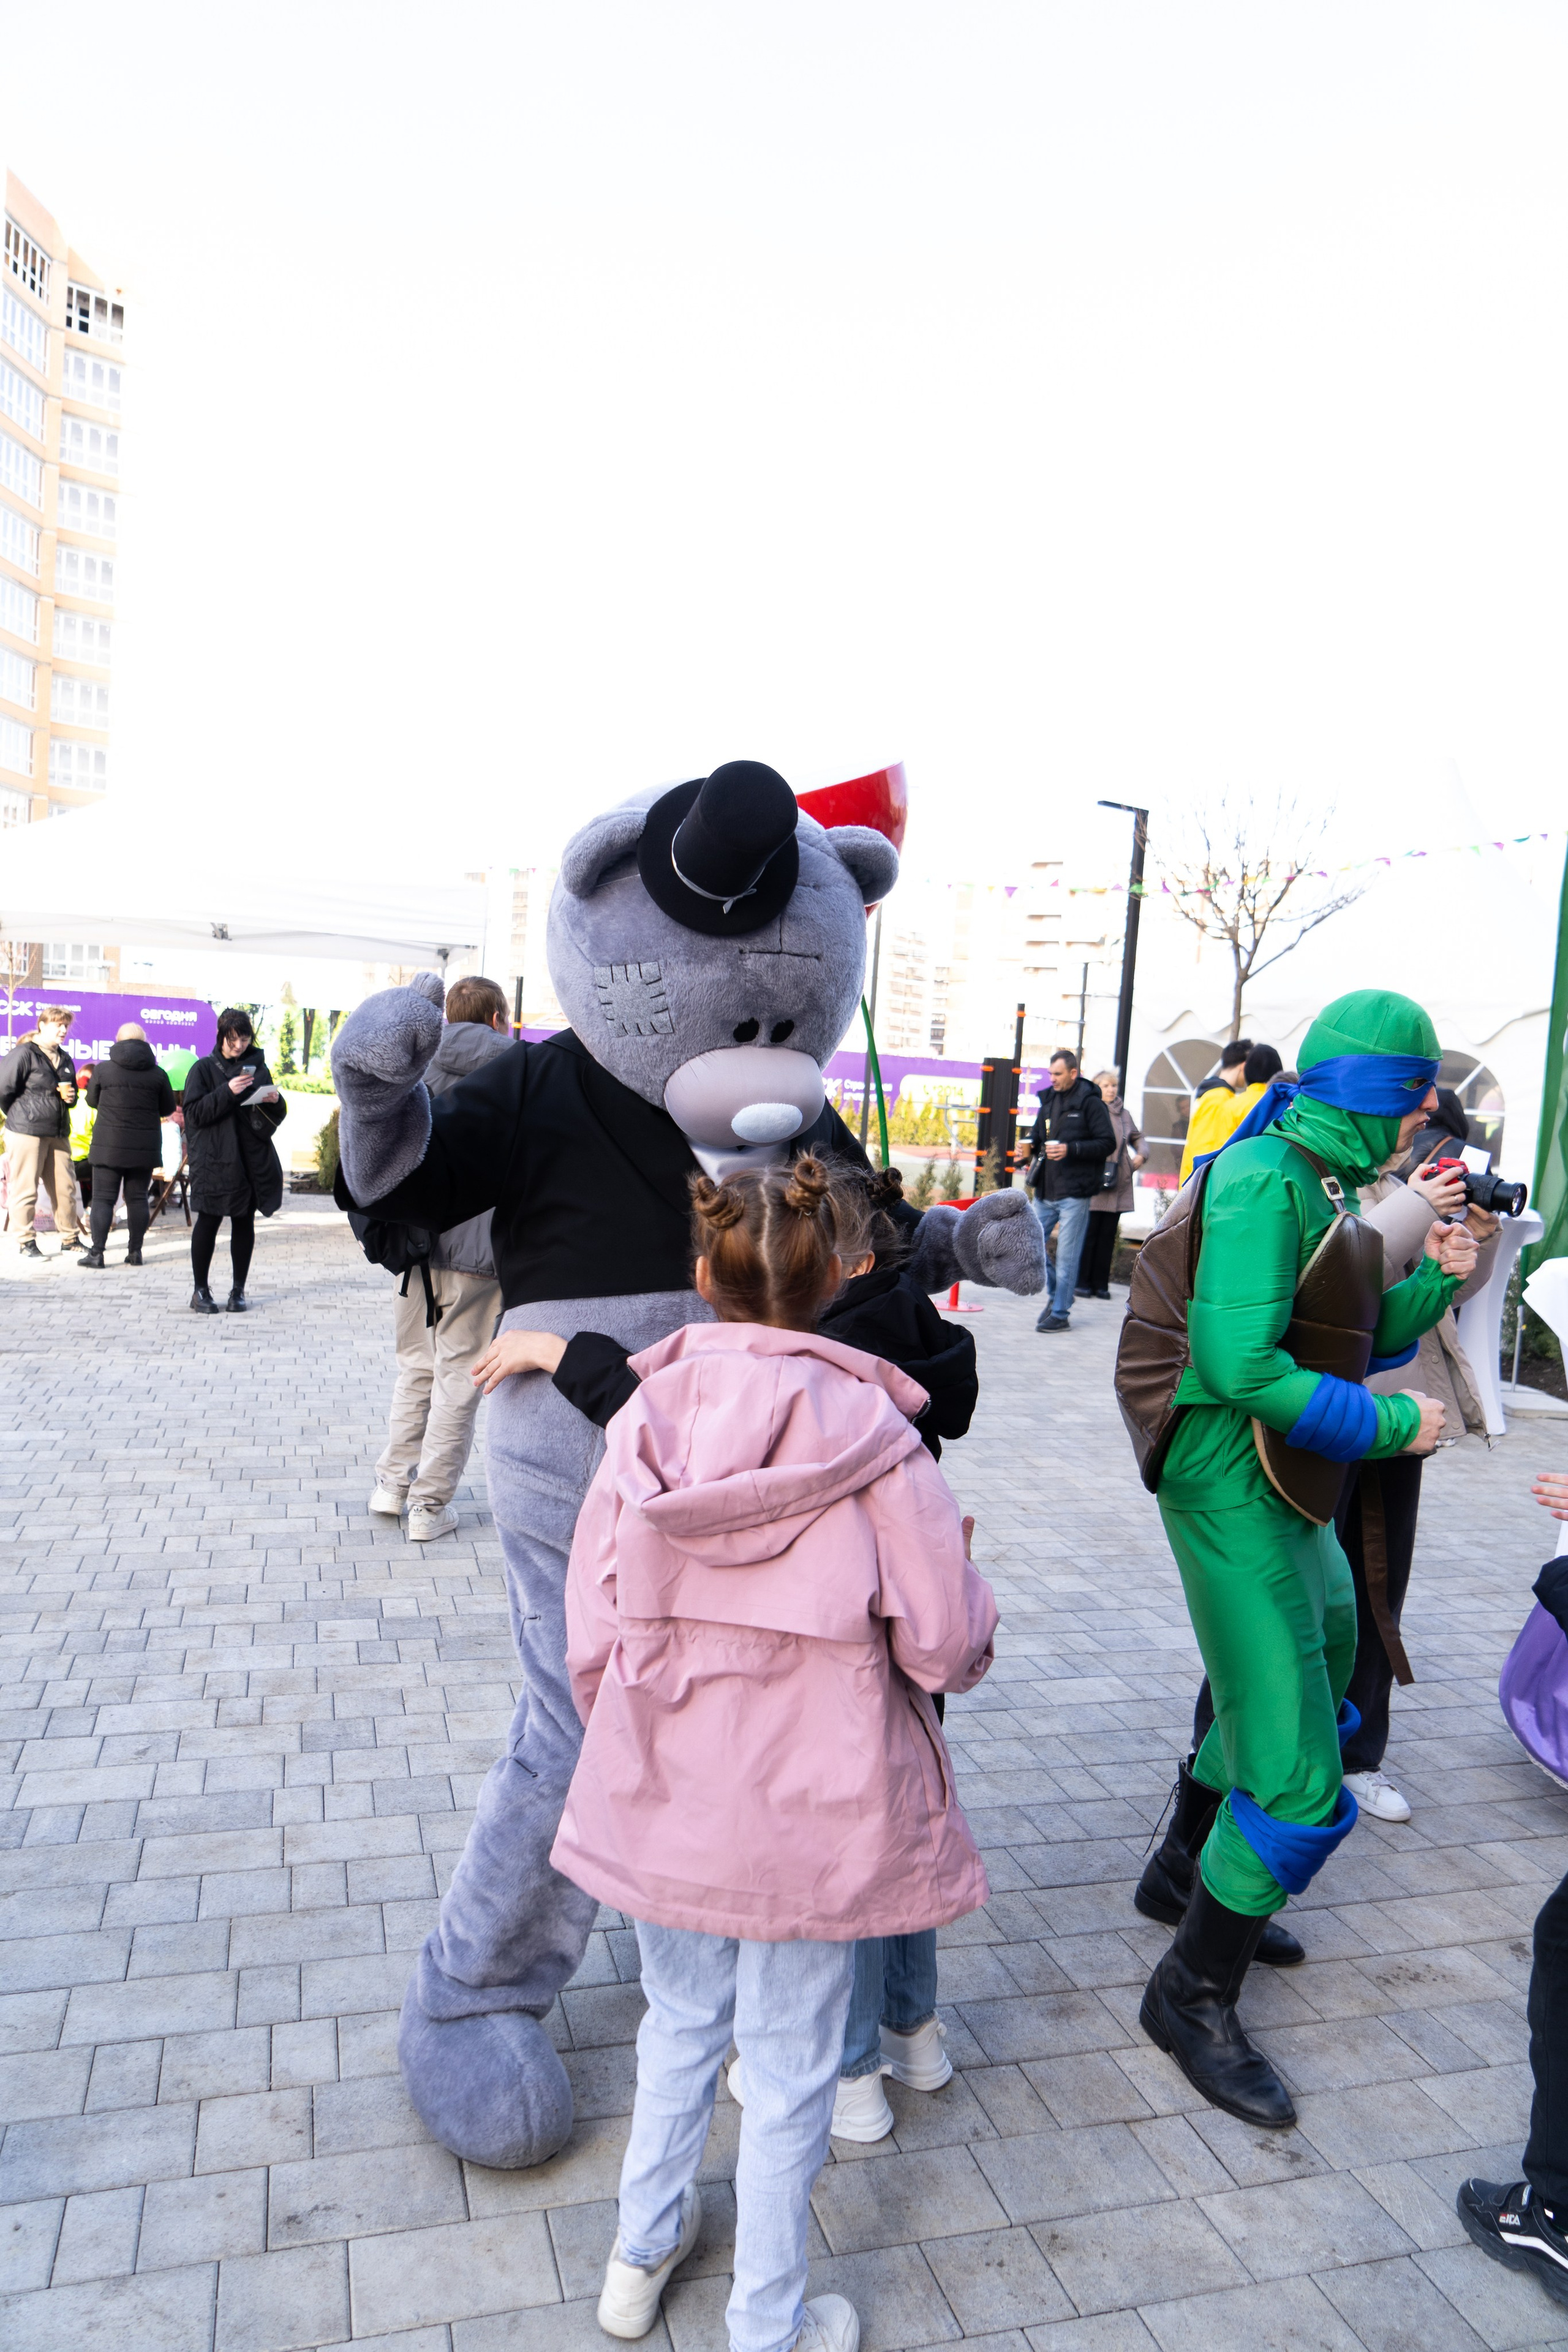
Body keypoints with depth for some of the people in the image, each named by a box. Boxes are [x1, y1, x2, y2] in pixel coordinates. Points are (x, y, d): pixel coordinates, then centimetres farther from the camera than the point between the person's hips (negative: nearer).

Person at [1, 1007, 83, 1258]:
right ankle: (26, 1244, 7)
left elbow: (72, 1090, 26)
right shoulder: (24, 1054, -9)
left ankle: (70, 1239, 17)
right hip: (26, 1133, -7)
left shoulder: (64, 1059, 15)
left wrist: (70, 1096, 2)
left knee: (65, 1188, 8)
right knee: (25, 1189, -1)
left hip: (58, 1134, 7)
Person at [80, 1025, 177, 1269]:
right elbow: (168, 1109, 8)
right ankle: (135, 1251, 11)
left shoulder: (103, 1069, -4)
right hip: (145, 1145, 1)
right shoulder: (158, 1074, -1)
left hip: (109, 1143, -1)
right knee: (138, 1198, 8)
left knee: (103, 1197, 3)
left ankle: (96, 1252, -2)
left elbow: (92, 1101, 10)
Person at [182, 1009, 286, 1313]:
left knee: (244, 1223, 6)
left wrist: (275, 1102, -7)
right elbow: (195, 1113, -8)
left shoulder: (258, 1068, 12)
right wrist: (228, 1092, -19)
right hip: (214, 1160, -3)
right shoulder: (204, 1068, 2)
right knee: (209, 1221, 0)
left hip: (252, 1159, 3)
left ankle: (238, 1289, 14)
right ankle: (201, 1290, 11)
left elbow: (276, 1117, 16)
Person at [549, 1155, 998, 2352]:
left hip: (663, 1795, 3)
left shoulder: (644, 1417, -9)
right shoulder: (868, 1428, -18)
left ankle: (642, 2254, 49)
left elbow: (592, 1637, -4)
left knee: (679, 2020, 28)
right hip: (810, 1806, -3)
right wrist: (968, 1592, 8)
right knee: (790, 2068, 18)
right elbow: (942, 1646, -14)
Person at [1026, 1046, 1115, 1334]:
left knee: (1066, 1256, -1)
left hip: (1074, 1193, -7)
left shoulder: (1090, 1103, -7)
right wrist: (1031, 1146, 0)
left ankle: (1060, 1313, 9)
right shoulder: (1049, 1100, 12)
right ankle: (1054, 1292, 28)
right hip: (1046, 1191, 7)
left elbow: (1107, 1143, -10)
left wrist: (1071, 1150, -20)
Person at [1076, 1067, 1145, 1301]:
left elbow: (1136, 1138, 28)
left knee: (1108, 1237, 8)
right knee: (1088, 1234, -1)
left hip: (1118, 1185, 5)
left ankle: (1100, 1283, 15)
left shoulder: (1124, 1114, 14)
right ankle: (1082, 1283, 7)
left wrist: (1141, 1155, 10)